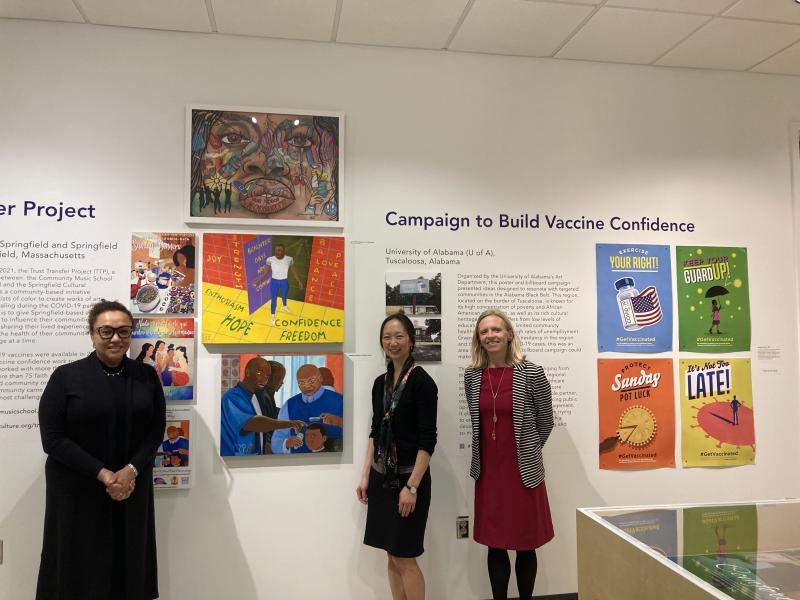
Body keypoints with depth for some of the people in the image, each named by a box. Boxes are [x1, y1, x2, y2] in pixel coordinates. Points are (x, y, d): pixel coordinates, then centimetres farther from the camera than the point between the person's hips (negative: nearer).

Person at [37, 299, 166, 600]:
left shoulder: (147, 376, 3)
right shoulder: (65, 376, -5)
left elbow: (156, 429, 2)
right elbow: (52, 439, -9)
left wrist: (131, 470, -14)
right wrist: (102, 474, -15)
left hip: (132, 488, 2)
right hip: (78, 491, -2)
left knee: (129, 562, 8)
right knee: (79, 566, 6)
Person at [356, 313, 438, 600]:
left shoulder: (421, 381, -12)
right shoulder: (380, 382, 8)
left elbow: (427, 439, -15)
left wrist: (412, 486, -18)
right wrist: (365, 476, 10)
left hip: (409, 478, -6)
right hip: (382, 477, 6)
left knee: (405, 557, 3)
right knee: (392, 556, 13)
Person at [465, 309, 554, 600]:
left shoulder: (531, 373, -12)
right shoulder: (472, 376, -1)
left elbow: (545, 422, 2)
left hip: (522, 470, -3)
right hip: (487, 470, 3)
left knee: (524, 545, 10)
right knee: (495, 545, 13)